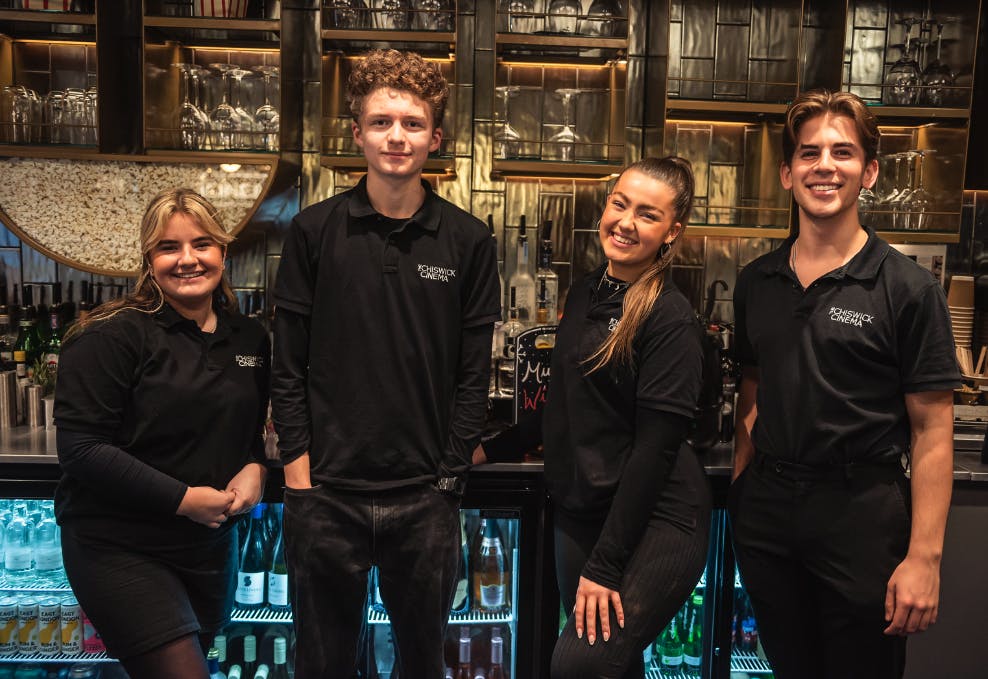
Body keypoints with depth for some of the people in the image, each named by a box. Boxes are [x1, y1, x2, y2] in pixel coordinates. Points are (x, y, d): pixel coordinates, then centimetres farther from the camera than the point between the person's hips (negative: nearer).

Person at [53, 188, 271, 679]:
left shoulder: (250, 338, 4)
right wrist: (182, 499, -21)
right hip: (120, 549, -6)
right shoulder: (113, 335, -15)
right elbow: (80, 447, -18)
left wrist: (255, 468, -6)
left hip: (212, 543, 7)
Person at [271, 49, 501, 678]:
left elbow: (474, 373, 1)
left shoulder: (469, 241, 1)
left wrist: (450, 472, -3)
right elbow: (289, 362, 1)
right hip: (326, 491, 0)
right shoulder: (315, 231, 1)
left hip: (425, 495, 0)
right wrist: (298, 465, -4)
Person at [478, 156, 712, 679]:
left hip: (652, 522, -6)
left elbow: (656, 447, -18)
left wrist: (605, 565, -18)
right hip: (577, 513, 7)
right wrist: (490, 449, 19)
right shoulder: (585, 293, 7)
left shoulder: (671, 319, -15)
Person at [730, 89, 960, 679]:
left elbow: (932, 431, -10)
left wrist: (924, 557, -13)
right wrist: (741, 492, 8)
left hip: (861, 514, -4)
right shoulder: (757, 282, 5)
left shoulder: (908, 289, -9)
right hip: (766, 509, 4)